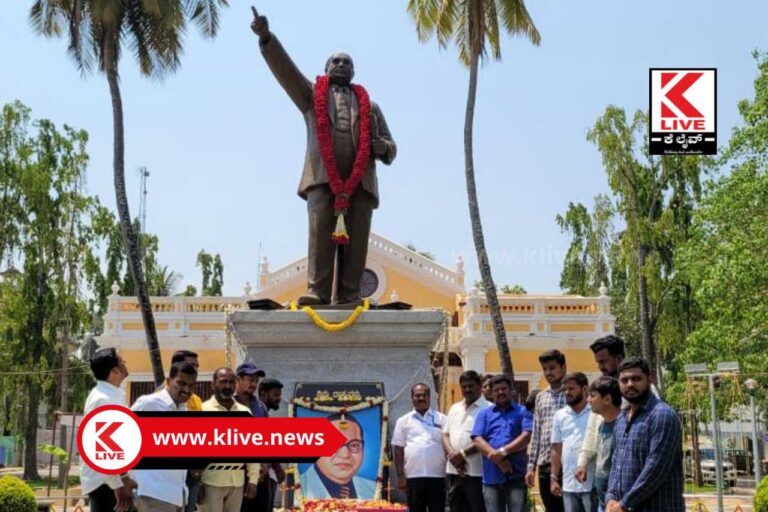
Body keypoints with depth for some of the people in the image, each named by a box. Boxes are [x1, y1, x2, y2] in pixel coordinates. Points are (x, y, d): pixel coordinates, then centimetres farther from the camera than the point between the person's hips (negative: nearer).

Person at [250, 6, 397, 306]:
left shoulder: (370, 107, 29)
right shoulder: (312, 95, 25)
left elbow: (390, 149, 25)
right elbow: (285, 68, 10)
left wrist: (383, 147, 0)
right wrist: (266, 37, -6)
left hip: (360, 179, 2)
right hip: (322, 176, -2)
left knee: (356, 236, -9)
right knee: (320, 230, -16)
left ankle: (349, 296, -11)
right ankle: (317, 292, -21)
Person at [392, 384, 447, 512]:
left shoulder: (441, 419, 7)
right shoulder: (404, 421, 8)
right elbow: (399, 450, 6)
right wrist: (400, 476, -1)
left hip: (437, 475, 0)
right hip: (413, 476, 0)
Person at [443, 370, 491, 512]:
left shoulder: (487, 409, -4)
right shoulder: (454, 408, 17)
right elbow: (445, 435, 13)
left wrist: (462, 454, -14)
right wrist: (452, 454, -5)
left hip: (476, 471, -6)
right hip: (454, 470, 7)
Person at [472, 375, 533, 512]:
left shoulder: (522, 412, 8)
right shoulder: (484, 414, 14)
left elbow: (526, 436, -7)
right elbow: (477, 439, 1)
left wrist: (503, 451, -16)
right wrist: (497, 457, -13)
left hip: (516, 476, -2)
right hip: (491, 477, 2)